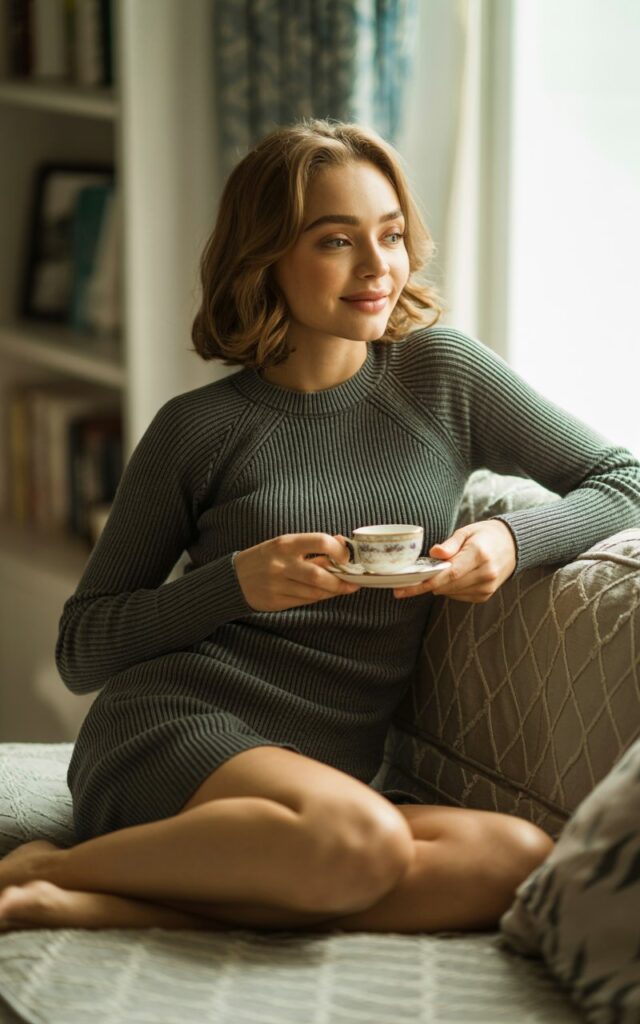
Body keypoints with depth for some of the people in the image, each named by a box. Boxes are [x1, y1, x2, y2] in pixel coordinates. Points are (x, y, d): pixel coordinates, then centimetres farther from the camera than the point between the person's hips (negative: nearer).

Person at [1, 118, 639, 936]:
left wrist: (512, 541, -7)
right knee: (358, 841, -37)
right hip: (175, 731, -4)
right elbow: (80, 650, 6)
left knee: (523, 861, -29)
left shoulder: (440, 374, 10)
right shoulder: (196, 429, 4)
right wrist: (235, 585, -10)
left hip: (331, 769, 5)